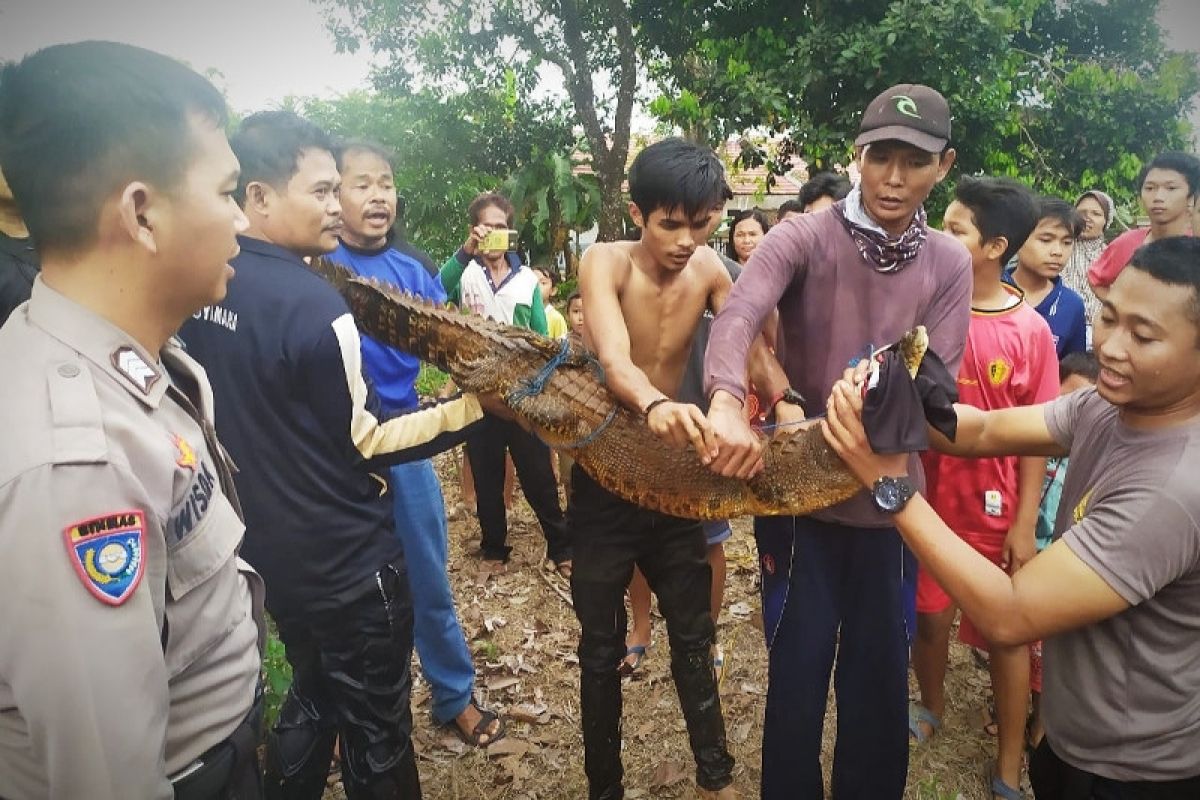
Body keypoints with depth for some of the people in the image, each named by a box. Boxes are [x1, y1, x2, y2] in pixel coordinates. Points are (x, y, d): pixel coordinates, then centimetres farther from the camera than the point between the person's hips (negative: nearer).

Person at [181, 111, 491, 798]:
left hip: (269, 551, 8)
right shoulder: (313, 303, -24)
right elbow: (367, 442, -18)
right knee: (378, 736, 12)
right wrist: (479, 405, -16)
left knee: (311, 701, 27)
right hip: (347, 562, -8)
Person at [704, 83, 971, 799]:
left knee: (881, 677, 17)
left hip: (889, 499, 3)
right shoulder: (806, 238, -9)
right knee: (797, 674, 12)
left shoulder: (950, 265, 1)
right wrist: (729, 405, -45)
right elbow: (737, 317, -26)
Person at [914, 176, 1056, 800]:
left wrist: (1025, 523, -5)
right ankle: (931, 707, 44)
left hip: (995, 507, -1)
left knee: (1006, 632, 11)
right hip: (928, 496, 1)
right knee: (929, 615, 14)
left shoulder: (1031, 331, -9)